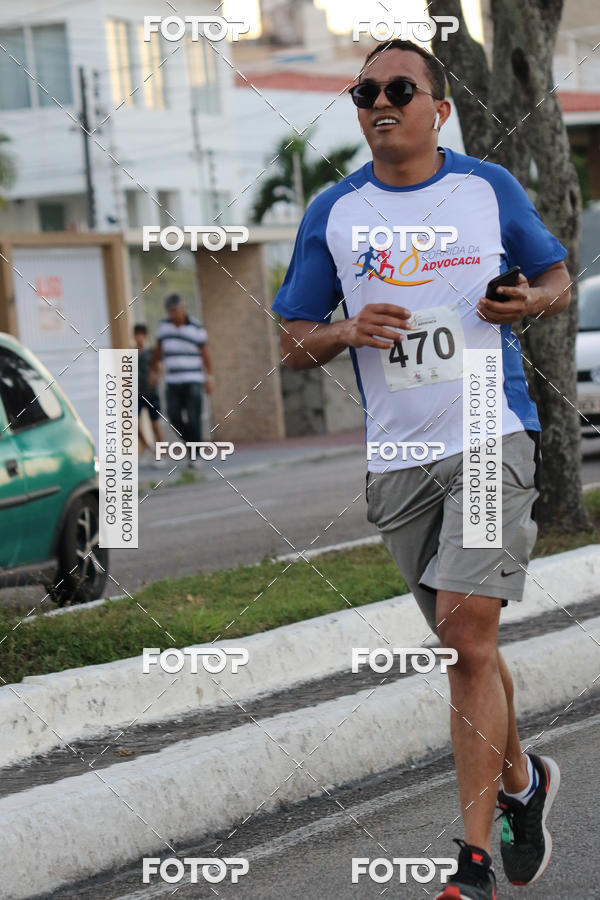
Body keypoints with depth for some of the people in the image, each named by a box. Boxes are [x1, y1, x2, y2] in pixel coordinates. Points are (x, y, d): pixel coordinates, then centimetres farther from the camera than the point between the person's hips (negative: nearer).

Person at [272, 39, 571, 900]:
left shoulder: (490, 188, 4)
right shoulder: (332, 213, 7)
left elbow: (558, 280, 16)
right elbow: (293, 341, 10)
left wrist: (528, 300, -7)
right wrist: (348, 332, -11)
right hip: (398, 456, 3)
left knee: (465, 630, -16)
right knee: (465, 645, 10)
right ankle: (521, 780, 36)